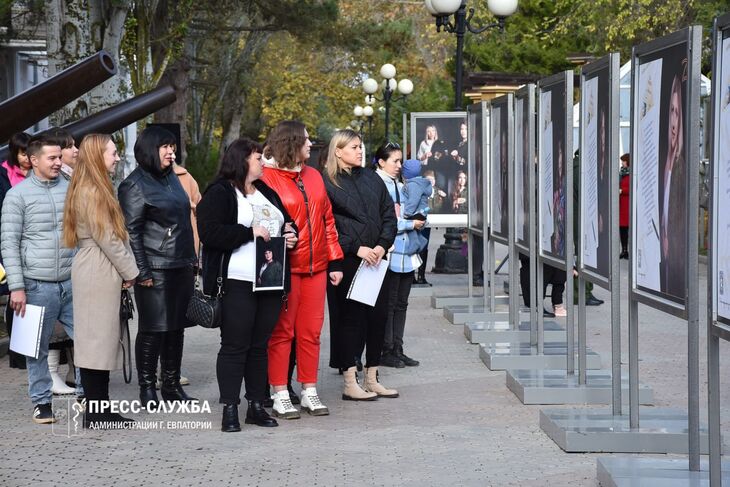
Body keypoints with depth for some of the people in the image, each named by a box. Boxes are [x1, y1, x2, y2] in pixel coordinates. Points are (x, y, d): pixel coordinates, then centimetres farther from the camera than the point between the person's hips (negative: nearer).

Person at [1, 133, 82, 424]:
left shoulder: (70, 189, 8)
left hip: (72, 282, 3)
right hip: (38, 285, -3)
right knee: (38, 347, 4)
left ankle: (86, 393, 14)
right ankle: (41, 402, 16)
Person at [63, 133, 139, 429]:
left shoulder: (99, 189, 17)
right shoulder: (90, 192, -14)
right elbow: (106, 238, -16)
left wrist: (127, 270, 6)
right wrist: (130, 271, -7)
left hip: (102, 272, 10)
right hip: (97, 274, -10)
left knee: (103, 341, 9)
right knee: (97, 339, -7)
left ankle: (100, 410, 11)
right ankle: (95, 413, -4)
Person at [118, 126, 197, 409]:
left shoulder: (170, 178, 16)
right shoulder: (135, 185, -8)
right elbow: (131, 231, -11)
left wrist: (191, 259, 18)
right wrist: (142, 272, -15)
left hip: (181, 267, 8)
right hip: (156, 269, -8)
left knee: (176, 327, 11)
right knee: (153, 330, -3)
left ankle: (172, 385, 19)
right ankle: (147, 388, 5)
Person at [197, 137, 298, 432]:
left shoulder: (267, 193, 18)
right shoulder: (219, 194, -6)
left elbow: (287, 222, 30)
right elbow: (209, 232, -18)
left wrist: (290, 234, 6)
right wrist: (250, 233, -17)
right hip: (238, 283, -7)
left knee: (260, 345, 11)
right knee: (234, 346, -3)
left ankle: (257, 406, 17)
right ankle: (230, 409, 1)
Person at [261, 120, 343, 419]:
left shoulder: (314, 177, 14)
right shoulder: (267, 178, -7)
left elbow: (327, 220, 17)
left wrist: (335, 261, 12)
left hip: (315, 267, 6)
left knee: (311, 331, 8)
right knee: (281, 332, 1)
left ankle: (309, 392, 16)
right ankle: (280, 395, 6)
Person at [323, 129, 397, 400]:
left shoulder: (372, 179, 14)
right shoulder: (327, 183, -4)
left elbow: (389, 215, 13)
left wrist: (382, 246, -3)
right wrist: (356, 248, -15)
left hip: (376, 259, 6)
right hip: (347, 263, -6)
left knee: (378, 316, 7)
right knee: (350, 319, -4)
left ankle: (372, 379, 16)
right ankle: (350, 383, 1)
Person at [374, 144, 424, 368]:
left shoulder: (401, 186, 16)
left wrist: (418, 220, 4)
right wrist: (411, 224, -11)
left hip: (407, 253, 8)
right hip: (391, 254, -8)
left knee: (401, 303, 11)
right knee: (389, 304, -3)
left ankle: (397, 350, 17)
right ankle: (386, 351, 4)